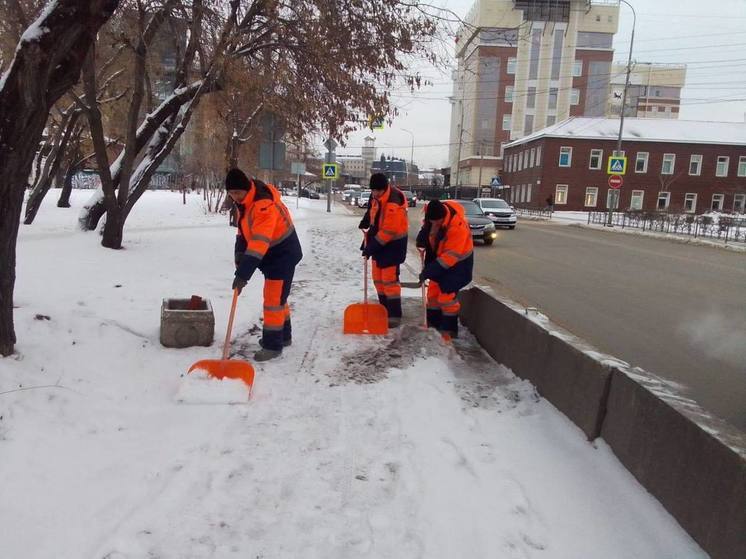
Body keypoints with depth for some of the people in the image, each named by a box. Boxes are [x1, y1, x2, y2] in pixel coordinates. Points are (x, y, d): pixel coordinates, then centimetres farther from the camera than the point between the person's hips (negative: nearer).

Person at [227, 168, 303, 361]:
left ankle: (273, 345, 2)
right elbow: (243, 233, 7)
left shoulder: (265, 205, -31)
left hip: (283, 254, -10)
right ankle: (283, 335, 35)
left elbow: (259, 243, -38)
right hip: (270, 255, 10)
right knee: (277, 297, 20)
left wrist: (243, 273, -40)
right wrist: (239, 260, -5)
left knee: (274, 299, -7)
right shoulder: (243, 202, 0)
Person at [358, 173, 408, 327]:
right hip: (378, 241, 9)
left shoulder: (394, 203, -28)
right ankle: (384, 309, 26)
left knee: (389, 279, -10)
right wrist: (365, 222, 7)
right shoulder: (376, 196, -1)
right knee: (378, 278, 13)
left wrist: (371, 247, -21)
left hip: (393, 244, -9)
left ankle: (395, 315, -3)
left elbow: (389, 231, -27)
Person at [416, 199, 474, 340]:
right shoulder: (431, 214, -17)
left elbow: (450, 256, -33)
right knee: (433, 290, 11)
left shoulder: (458, 226, -36)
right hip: (439, 256, 7)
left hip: (457, 261, -7)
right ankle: (433, 323, 25)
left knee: (447, 294, -9)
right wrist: (422, 239, -11)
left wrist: (428, 271, -32)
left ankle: (449, 329, 4)